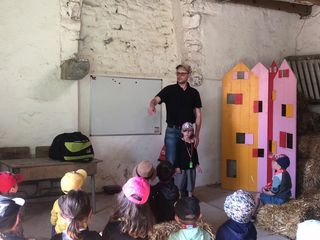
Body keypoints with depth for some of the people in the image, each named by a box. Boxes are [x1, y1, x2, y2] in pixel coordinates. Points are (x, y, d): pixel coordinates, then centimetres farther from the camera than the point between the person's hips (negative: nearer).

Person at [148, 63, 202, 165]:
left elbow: (198, 115, 8)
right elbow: (156, 99, -16)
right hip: (172, 131, -2)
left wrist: (196, 135, 1)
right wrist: (152, 105, -41)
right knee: (170, 162, -3)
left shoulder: (194, 93, 8)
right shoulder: (169, 90, 1)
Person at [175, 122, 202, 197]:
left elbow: (195, 154, 12)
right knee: (180, 183, 4)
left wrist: (197, 164, 11)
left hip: (191, 166, 4)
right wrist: (177, 166, -12)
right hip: (182, 167, -4)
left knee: (191, 183, 13)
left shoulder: (193, 142, 3)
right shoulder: (180, 142, -8)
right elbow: (177, 155, -9)